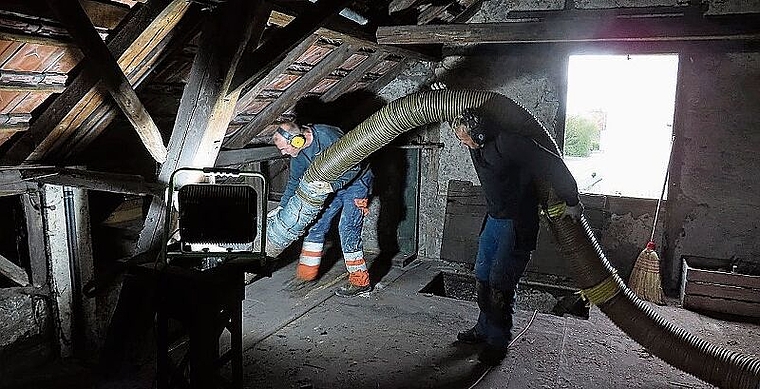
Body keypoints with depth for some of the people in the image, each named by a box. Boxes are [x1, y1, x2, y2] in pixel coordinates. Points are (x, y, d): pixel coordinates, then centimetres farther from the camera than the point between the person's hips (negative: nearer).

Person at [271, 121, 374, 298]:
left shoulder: (327, 137, -31)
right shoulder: (298, 151, -6)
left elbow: (354, 167, -31)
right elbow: (294, 180, 8)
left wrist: (331, 185, -41)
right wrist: (282, 207, 3)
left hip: (355, 181, -8)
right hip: (333, 185, 8)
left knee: (347, 228, -14)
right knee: (316, 223, 6)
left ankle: (360, 282, -6)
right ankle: (306, 273, 18)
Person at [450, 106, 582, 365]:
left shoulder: (507, 143, -26)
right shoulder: (477, 146, -2)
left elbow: (551, 164, -24)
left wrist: (571, 202, -17)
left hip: (518, 224, -8)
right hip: (494, 219, 8)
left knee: (500, 283, -7)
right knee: (482, 276, 13)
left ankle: (498, 341, 9)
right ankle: (484, 329, 29)